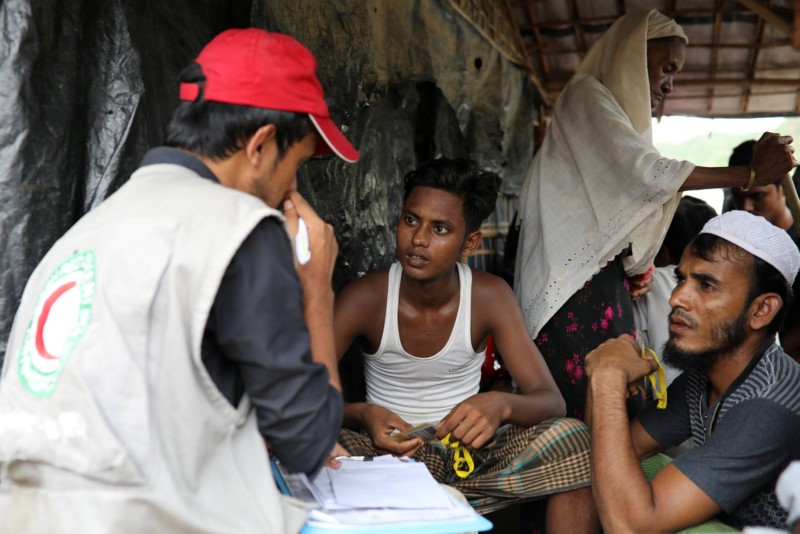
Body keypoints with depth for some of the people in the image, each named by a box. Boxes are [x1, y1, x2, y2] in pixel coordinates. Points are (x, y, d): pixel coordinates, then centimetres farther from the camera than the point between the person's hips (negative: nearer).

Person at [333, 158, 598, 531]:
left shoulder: (489, 296, -10)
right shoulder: (363, 298, -13)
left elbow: (551, 400, -11)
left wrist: (500, 405, -35)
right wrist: (361, 416, -35)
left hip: (470, 452, 2)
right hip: (391, 452, -1)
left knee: (573, 441, -22)